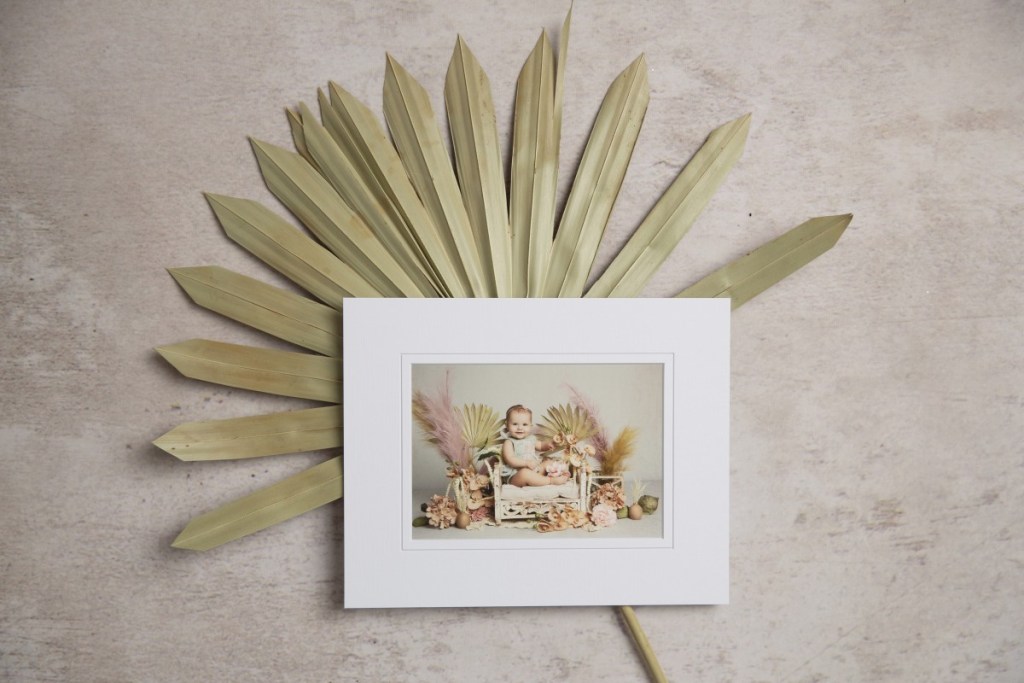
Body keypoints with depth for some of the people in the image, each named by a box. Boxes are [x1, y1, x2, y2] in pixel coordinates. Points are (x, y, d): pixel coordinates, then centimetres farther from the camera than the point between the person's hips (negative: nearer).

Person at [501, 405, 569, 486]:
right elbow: (510, 460, -19)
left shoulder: (531, 439, 15)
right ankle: (551, 480, -35)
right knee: (525, 473, -38)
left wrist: (548, 444, 9)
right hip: (516, 475, -8)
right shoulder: (509, 443, -6)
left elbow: (540, 445, 33)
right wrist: (526, 463, -30)